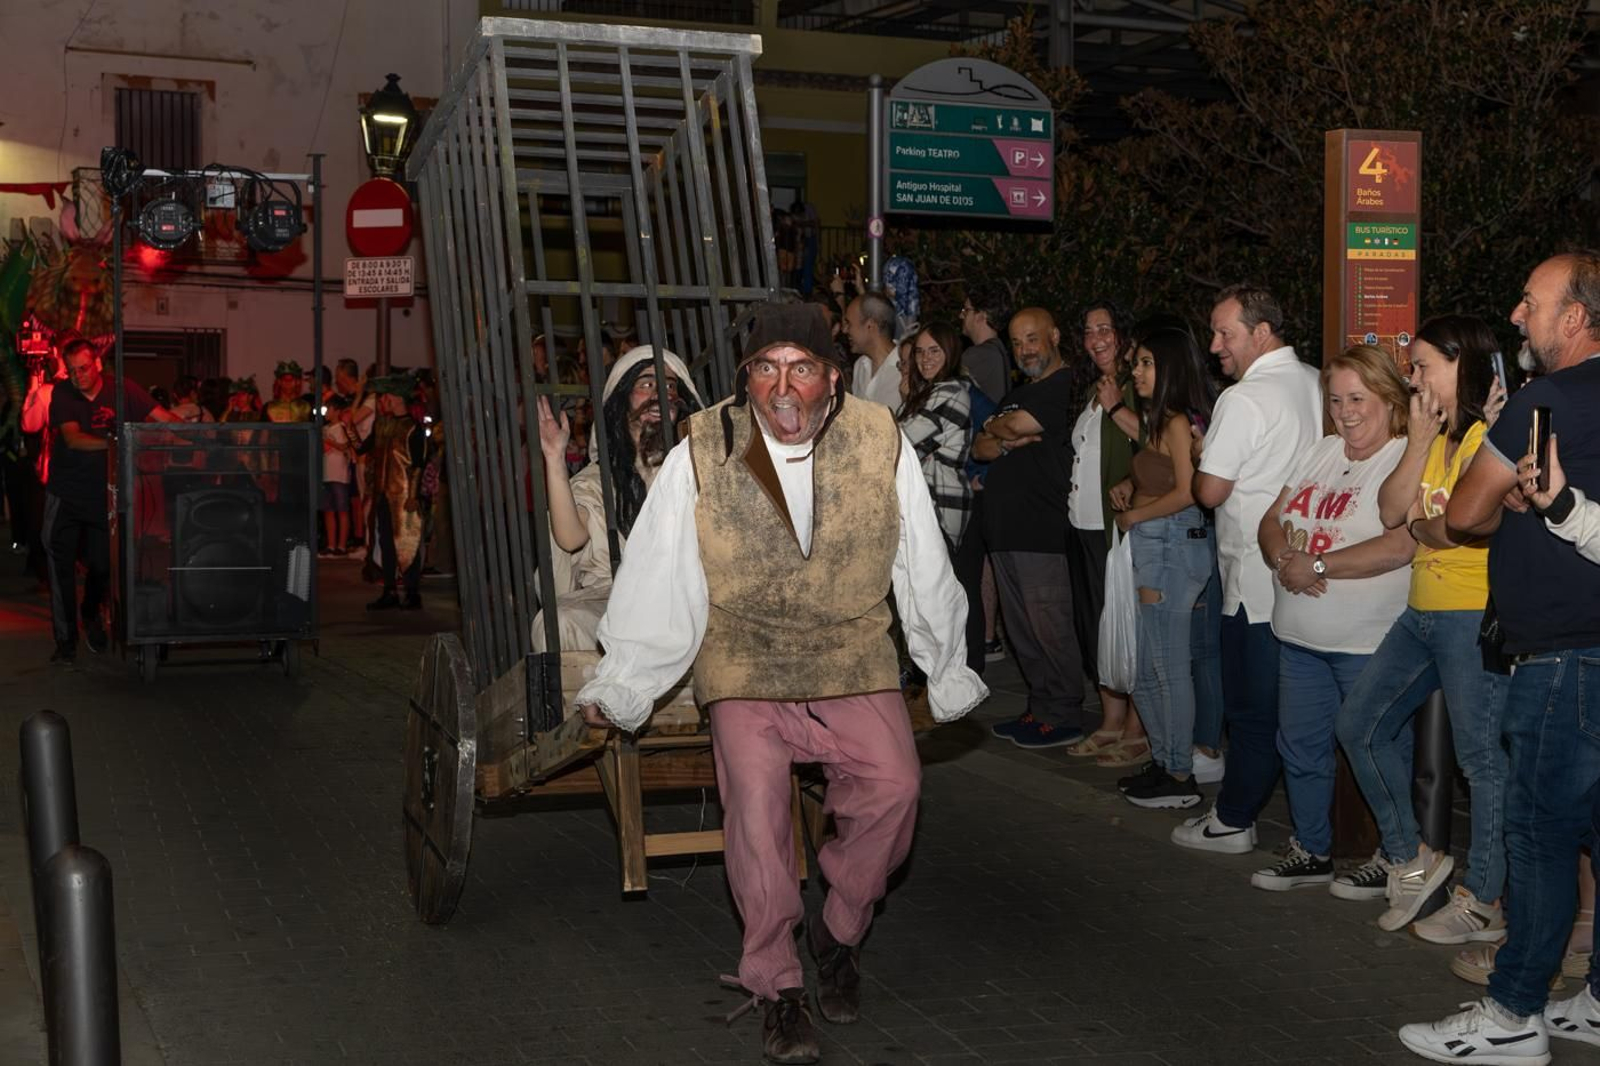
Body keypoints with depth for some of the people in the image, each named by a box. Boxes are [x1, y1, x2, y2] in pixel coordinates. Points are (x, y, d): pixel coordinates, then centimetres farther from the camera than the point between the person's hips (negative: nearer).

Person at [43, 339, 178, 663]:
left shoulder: (122, 390, -7)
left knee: (102, 564, 8)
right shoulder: (63, 394, -7)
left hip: (103, 494, 1)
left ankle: (91, 617, 38)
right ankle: (65, 639, 9)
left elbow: (165, 418, -11)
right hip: (66, 493, 0)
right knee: (61, 566, -1)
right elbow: (72, 438, -20)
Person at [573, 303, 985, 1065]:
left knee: (893, 782, -18)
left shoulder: (880, 444, -4)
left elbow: (924, 574, 6)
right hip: (744, 664, -1)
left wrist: (950, 675, 13)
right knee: (755, 790, -21)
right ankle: (776, 987, -1)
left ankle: (839, 933, 10)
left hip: (852, 658, 1)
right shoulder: (701, 454, -7)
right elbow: (657, 583, -2)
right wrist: (618, 687, -1)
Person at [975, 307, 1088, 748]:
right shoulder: (1017, 394, 23)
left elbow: (1018, 424, -19)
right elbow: (980, 448, 16)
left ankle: (1064, 716, 4)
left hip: (1042, 530, -9)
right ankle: (1040, 708, 21)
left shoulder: (1064, 387, -7)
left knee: (1050, 629, -5)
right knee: (1021, 632, 13)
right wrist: (1008, 442, -6)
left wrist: (996, 428, 4)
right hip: (1005, 529, 9)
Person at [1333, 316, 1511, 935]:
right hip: (1424, 612, 10)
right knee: (1359, 726, 13)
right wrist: (1419, 441, -2)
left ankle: (1484, 901, 9)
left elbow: (1471, 524, -22)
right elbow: (1391, 511, 5)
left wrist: (1420, 526, -3)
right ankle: (1407, 857, 25)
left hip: (1475, 615, -10)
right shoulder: (1435, 437, 15)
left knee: (1480, 757, -1)